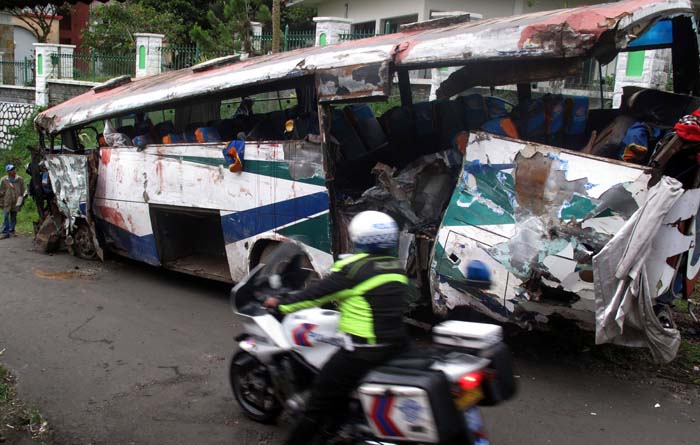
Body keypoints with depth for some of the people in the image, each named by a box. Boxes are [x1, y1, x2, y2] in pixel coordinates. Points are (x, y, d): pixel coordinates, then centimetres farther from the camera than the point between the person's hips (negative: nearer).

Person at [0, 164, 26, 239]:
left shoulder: (20, 179, 2)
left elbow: (22, 191, 10)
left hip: (16, 202, 2)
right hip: (6, 202, -2)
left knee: (13, 217, 9)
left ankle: (11, 231, 18)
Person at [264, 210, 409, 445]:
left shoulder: (353, 268, -13)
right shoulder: (396, 268, 9)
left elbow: (318, 293, -7)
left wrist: (281, 304, 6)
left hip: (363, 351, -7)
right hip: (396, 344, 8)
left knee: (321, 400, 3)